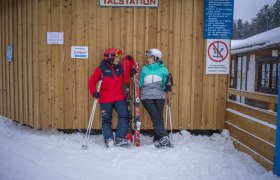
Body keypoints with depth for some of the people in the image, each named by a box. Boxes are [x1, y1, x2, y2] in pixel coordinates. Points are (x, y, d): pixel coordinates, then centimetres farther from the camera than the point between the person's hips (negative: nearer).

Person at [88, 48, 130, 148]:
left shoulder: (120, 68, 8)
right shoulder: (101, 69, -4)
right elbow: (92, 81, -2)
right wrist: (94, 92, -13)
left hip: (119, 98, 3)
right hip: (105, 99, -3)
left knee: (124, 116, -10)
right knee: (106, 120, 1)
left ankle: (120, 138, -4)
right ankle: (109, 139, 9)